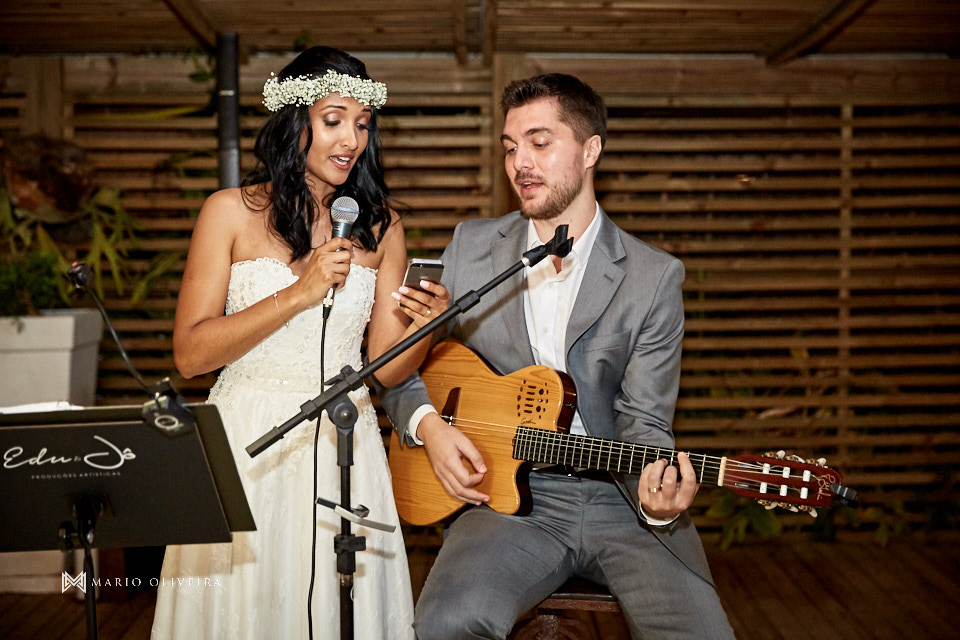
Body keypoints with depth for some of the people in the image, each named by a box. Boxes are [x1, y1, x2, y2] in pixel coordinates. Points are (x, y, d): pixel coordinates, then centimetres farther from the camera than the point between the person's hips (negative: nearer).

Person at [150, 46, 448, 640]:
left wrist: (425, 326, -15)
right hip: (246, 446, -2)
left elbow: (382, 367, 6)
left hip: (342, 448, 2)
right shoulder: (231, 212, -2)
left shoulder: (381, 228, 5)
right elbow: (190, 352, -9)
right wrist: (300, 293, -16)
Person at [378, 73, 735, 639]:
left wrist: (660, 499, -23)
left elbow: (643, 423, -3)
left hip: (620, 497, 0)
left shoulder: (654, 277, 0)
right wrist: (428, 427, -5)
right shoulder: (472, 247, 7)